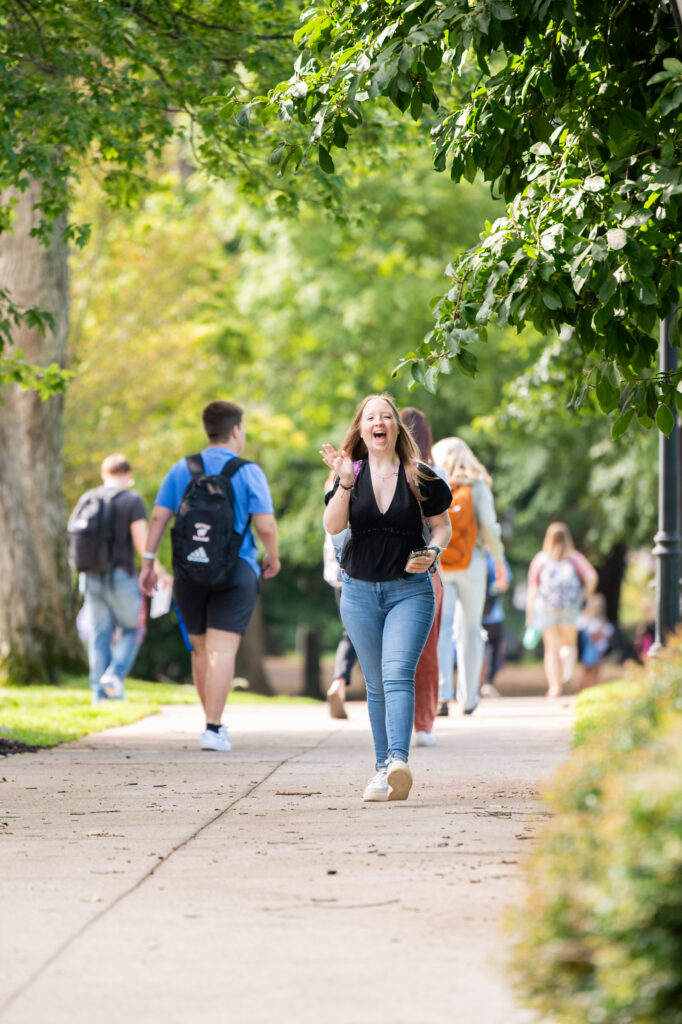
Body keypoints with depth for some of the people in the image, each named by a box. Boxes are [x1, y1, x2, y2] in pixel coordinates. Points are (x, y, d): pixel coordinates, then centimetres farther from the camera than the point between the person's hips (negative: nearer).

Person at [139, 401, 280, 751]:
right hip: (235, 572, -4)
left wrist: (148, 563, 6)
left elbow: (158, 517, 1)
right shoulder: (248, 473, -4)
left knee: (201, 650, 16)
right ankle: (213, 729, -15)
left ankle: (214, 722, 25)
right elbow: (266, 527, -9)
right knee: (222, 651, -7)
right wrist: (273, 558, 8)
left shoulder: (181, 470, 6)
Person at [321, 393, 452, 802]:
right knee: (376, 684, 8)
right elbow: (333, 526, -8)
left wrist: (433, 552, -13)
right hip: (360, 591, 3)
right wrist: (345, 484, -21)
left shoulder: (420, 477, -2)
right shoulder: (352, 474, 3)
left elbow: (442, 524, 7)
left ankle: (398, 762, -32)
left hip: (410, 589, -3)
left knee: (398, 673, -20)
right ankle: (384, 768, 15)